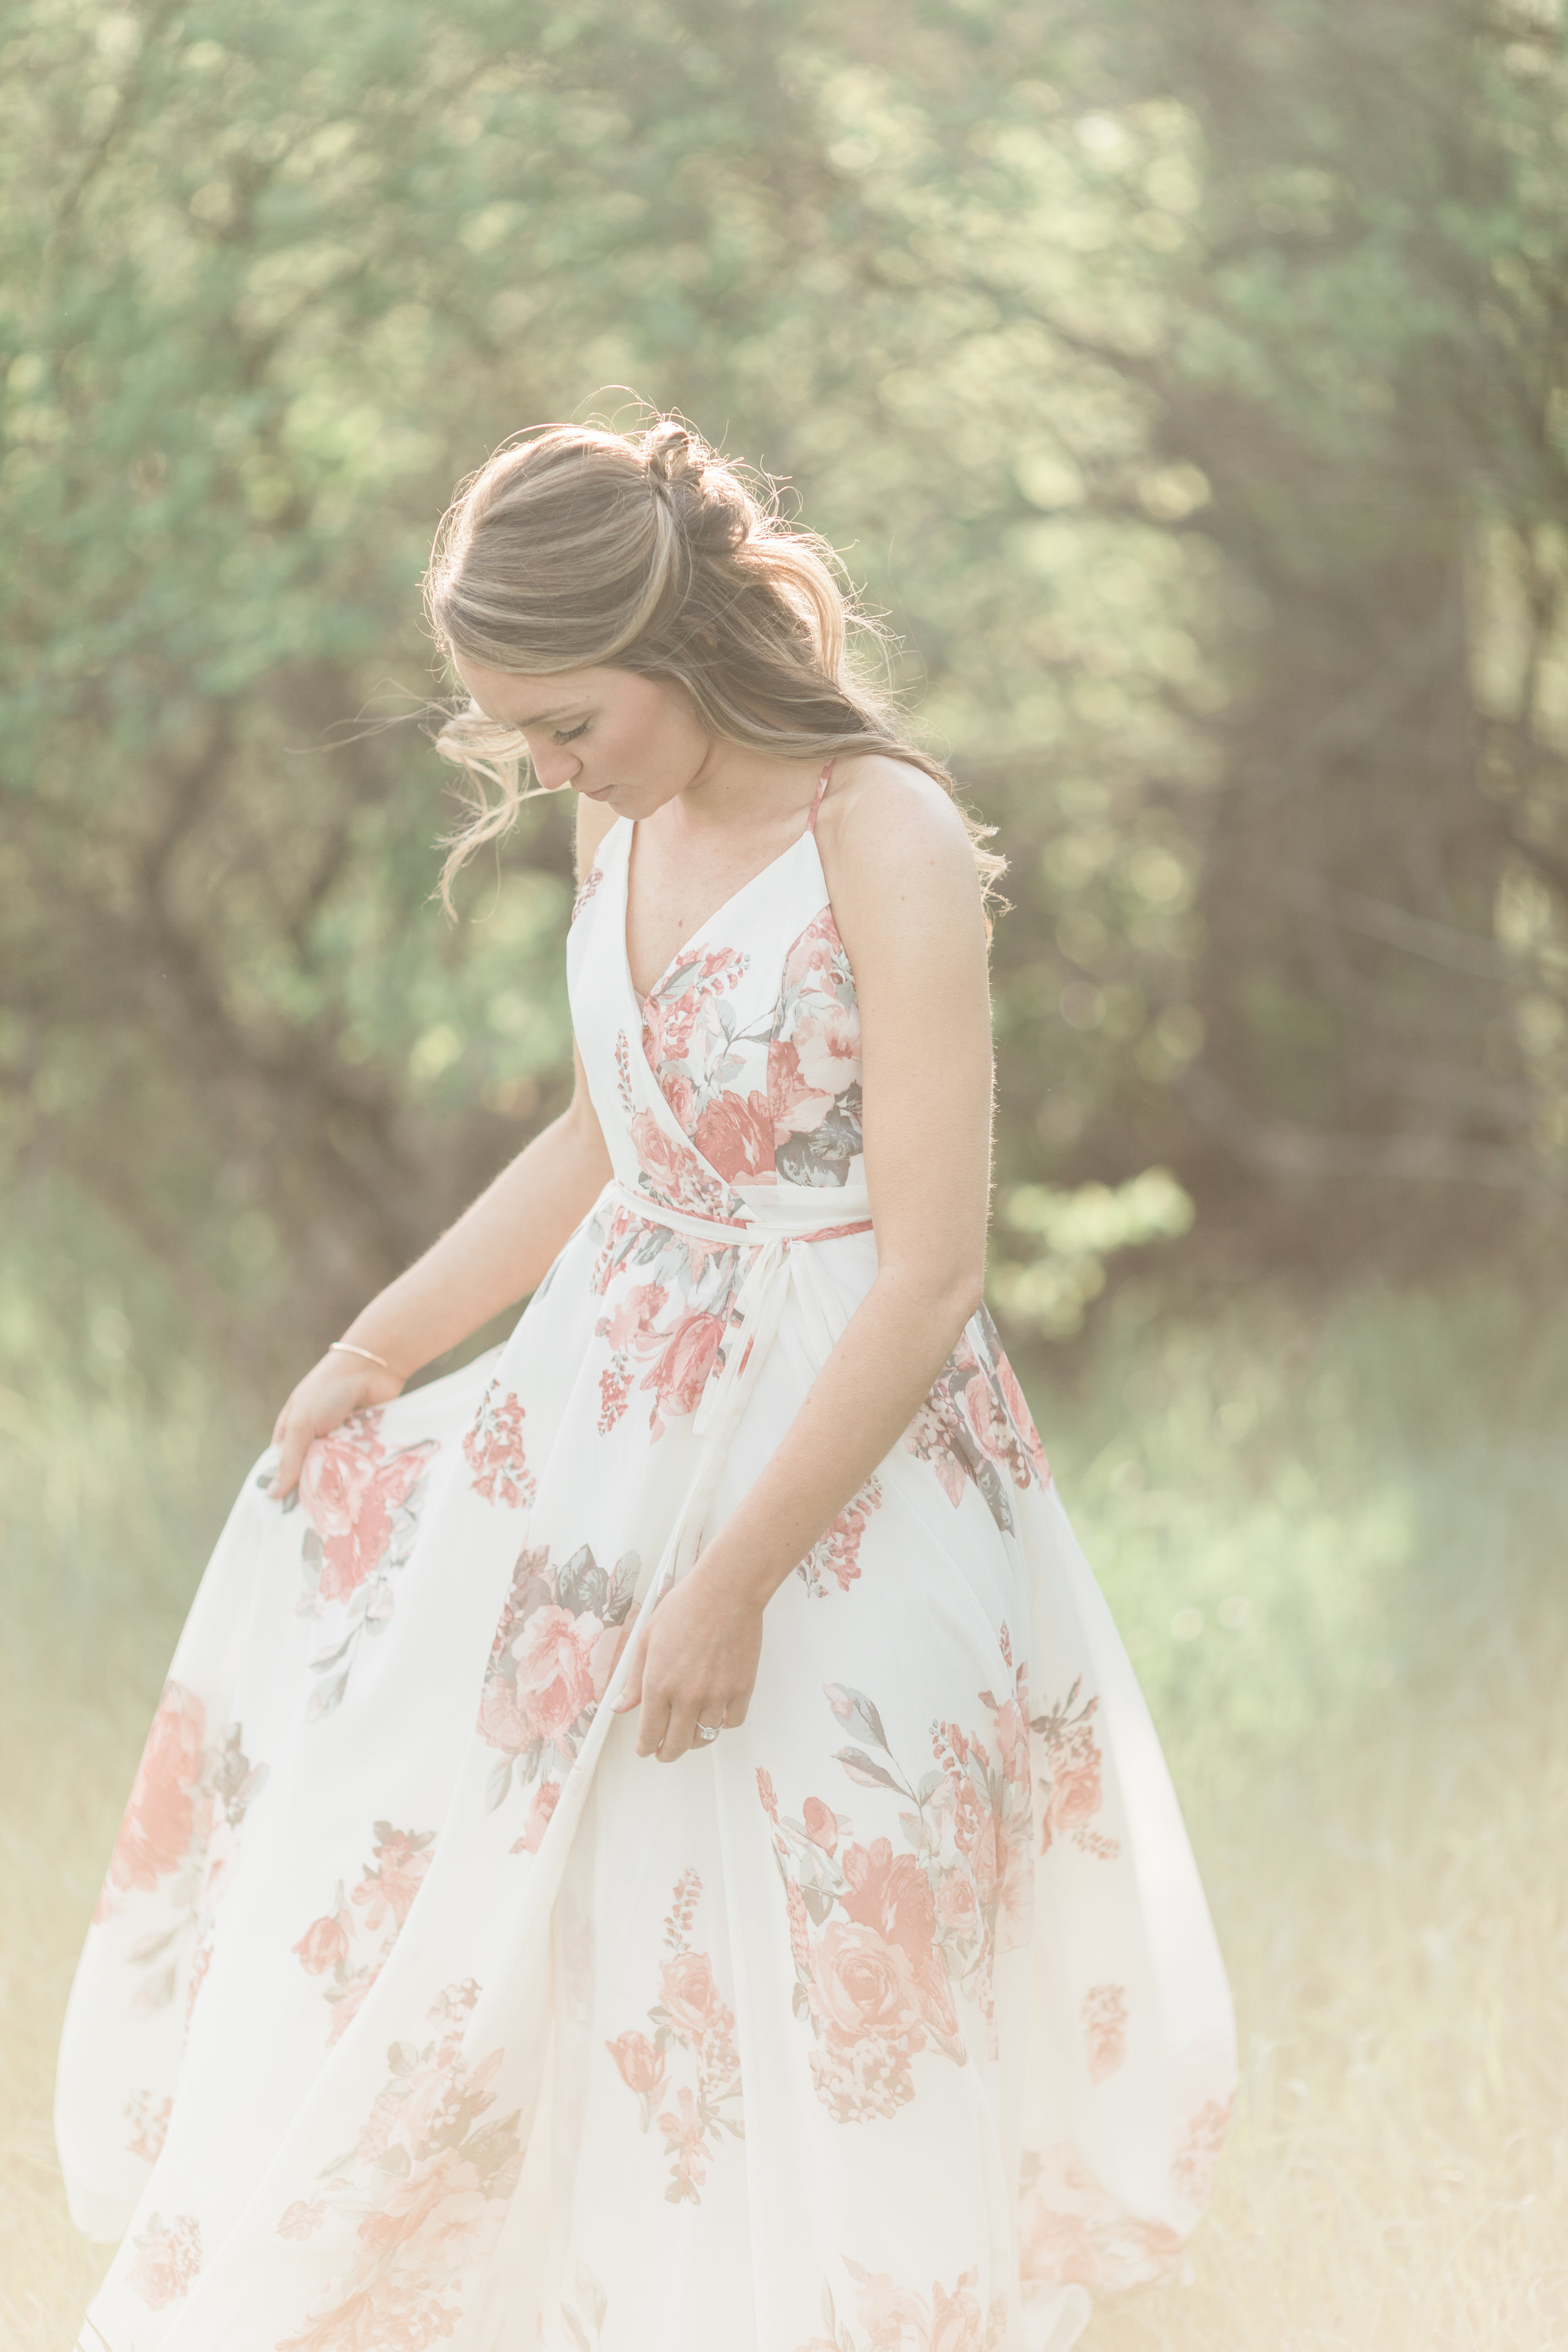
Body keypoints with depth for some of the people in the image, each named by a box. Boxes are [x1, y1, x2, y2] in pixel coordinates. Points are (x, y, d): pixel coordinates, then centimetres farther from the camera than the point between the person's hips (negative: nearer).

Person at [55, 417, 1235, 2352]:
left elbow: (931, 1276, -20)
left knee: (806, 2014, 1)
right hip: (610, 1418, 7)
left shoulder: (888, 846, -20)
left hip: (845, 1453, -7)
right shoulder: (627, 818, 3)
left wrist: (733, 1582, -19)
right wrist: (381, 1350, 14)